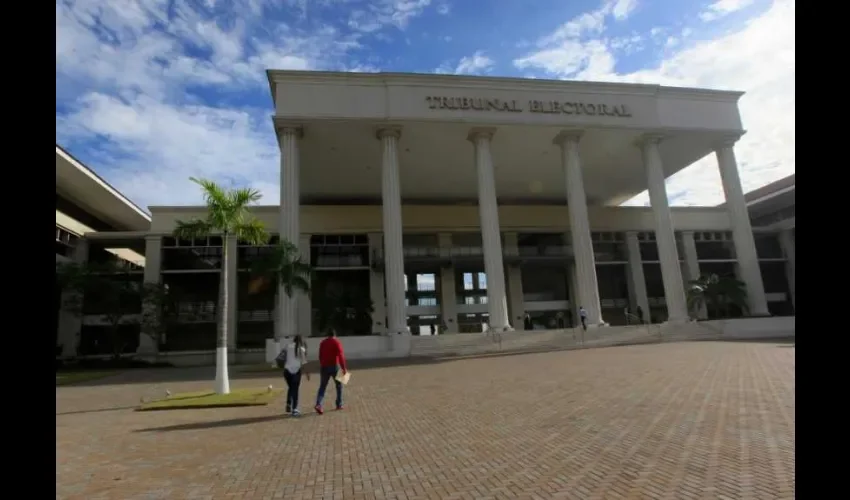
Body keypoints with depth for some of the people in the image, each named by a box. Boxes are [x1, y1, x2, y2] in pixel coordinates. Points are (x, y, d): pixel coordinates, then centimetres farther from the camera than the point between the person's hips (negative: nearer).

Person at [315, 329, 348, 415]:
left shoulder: (323, 343, 10)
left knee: (322, 387, 5)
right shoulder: (337, 342, -4)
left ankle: (318, 404, -14)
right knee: (339, 385, 14)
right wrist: (343, 368, -13)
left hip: (324, 367, 3)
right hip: (335, 366, -3)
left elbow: (320, 356, 16)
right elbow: (341, 356, -13)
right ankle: (339, 404, 17)